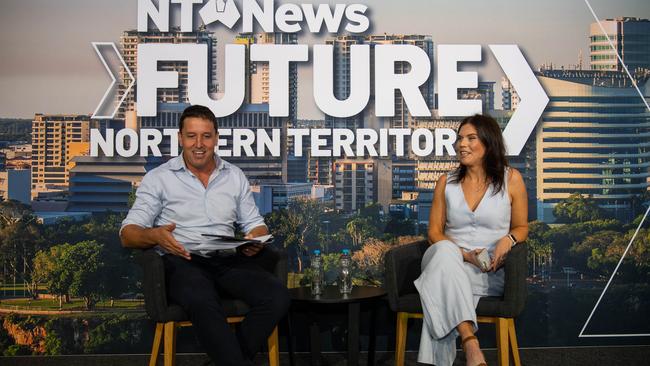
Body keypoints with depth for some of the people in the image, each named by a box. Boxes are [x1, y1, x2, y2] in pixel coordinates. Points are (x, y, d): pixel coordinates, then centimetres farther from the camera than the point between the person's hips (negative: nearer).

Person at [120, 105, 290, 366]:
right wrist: (155, 235, -20)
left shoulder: (235, 176, 18)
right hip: (182, 262, -3)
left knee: (277, 295, -27)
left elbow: (255, 224, 21)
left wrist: (256, 239, -5)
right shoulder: (158, 178, 8)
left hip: (228, 261, 4)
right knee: (203, 302, -39)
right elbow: (128, 234, 4)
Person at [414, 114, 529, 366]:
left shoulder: (511, 179, 6)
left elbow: (521, 227, 13)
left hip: (489, 272, -2)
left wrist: (508, 239, -12)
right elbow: (434, 232, 9)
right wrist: (464, 255, -10)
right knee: (444, 250, -38)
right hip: (450, 262, 2)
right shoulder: (446, 182, 11)